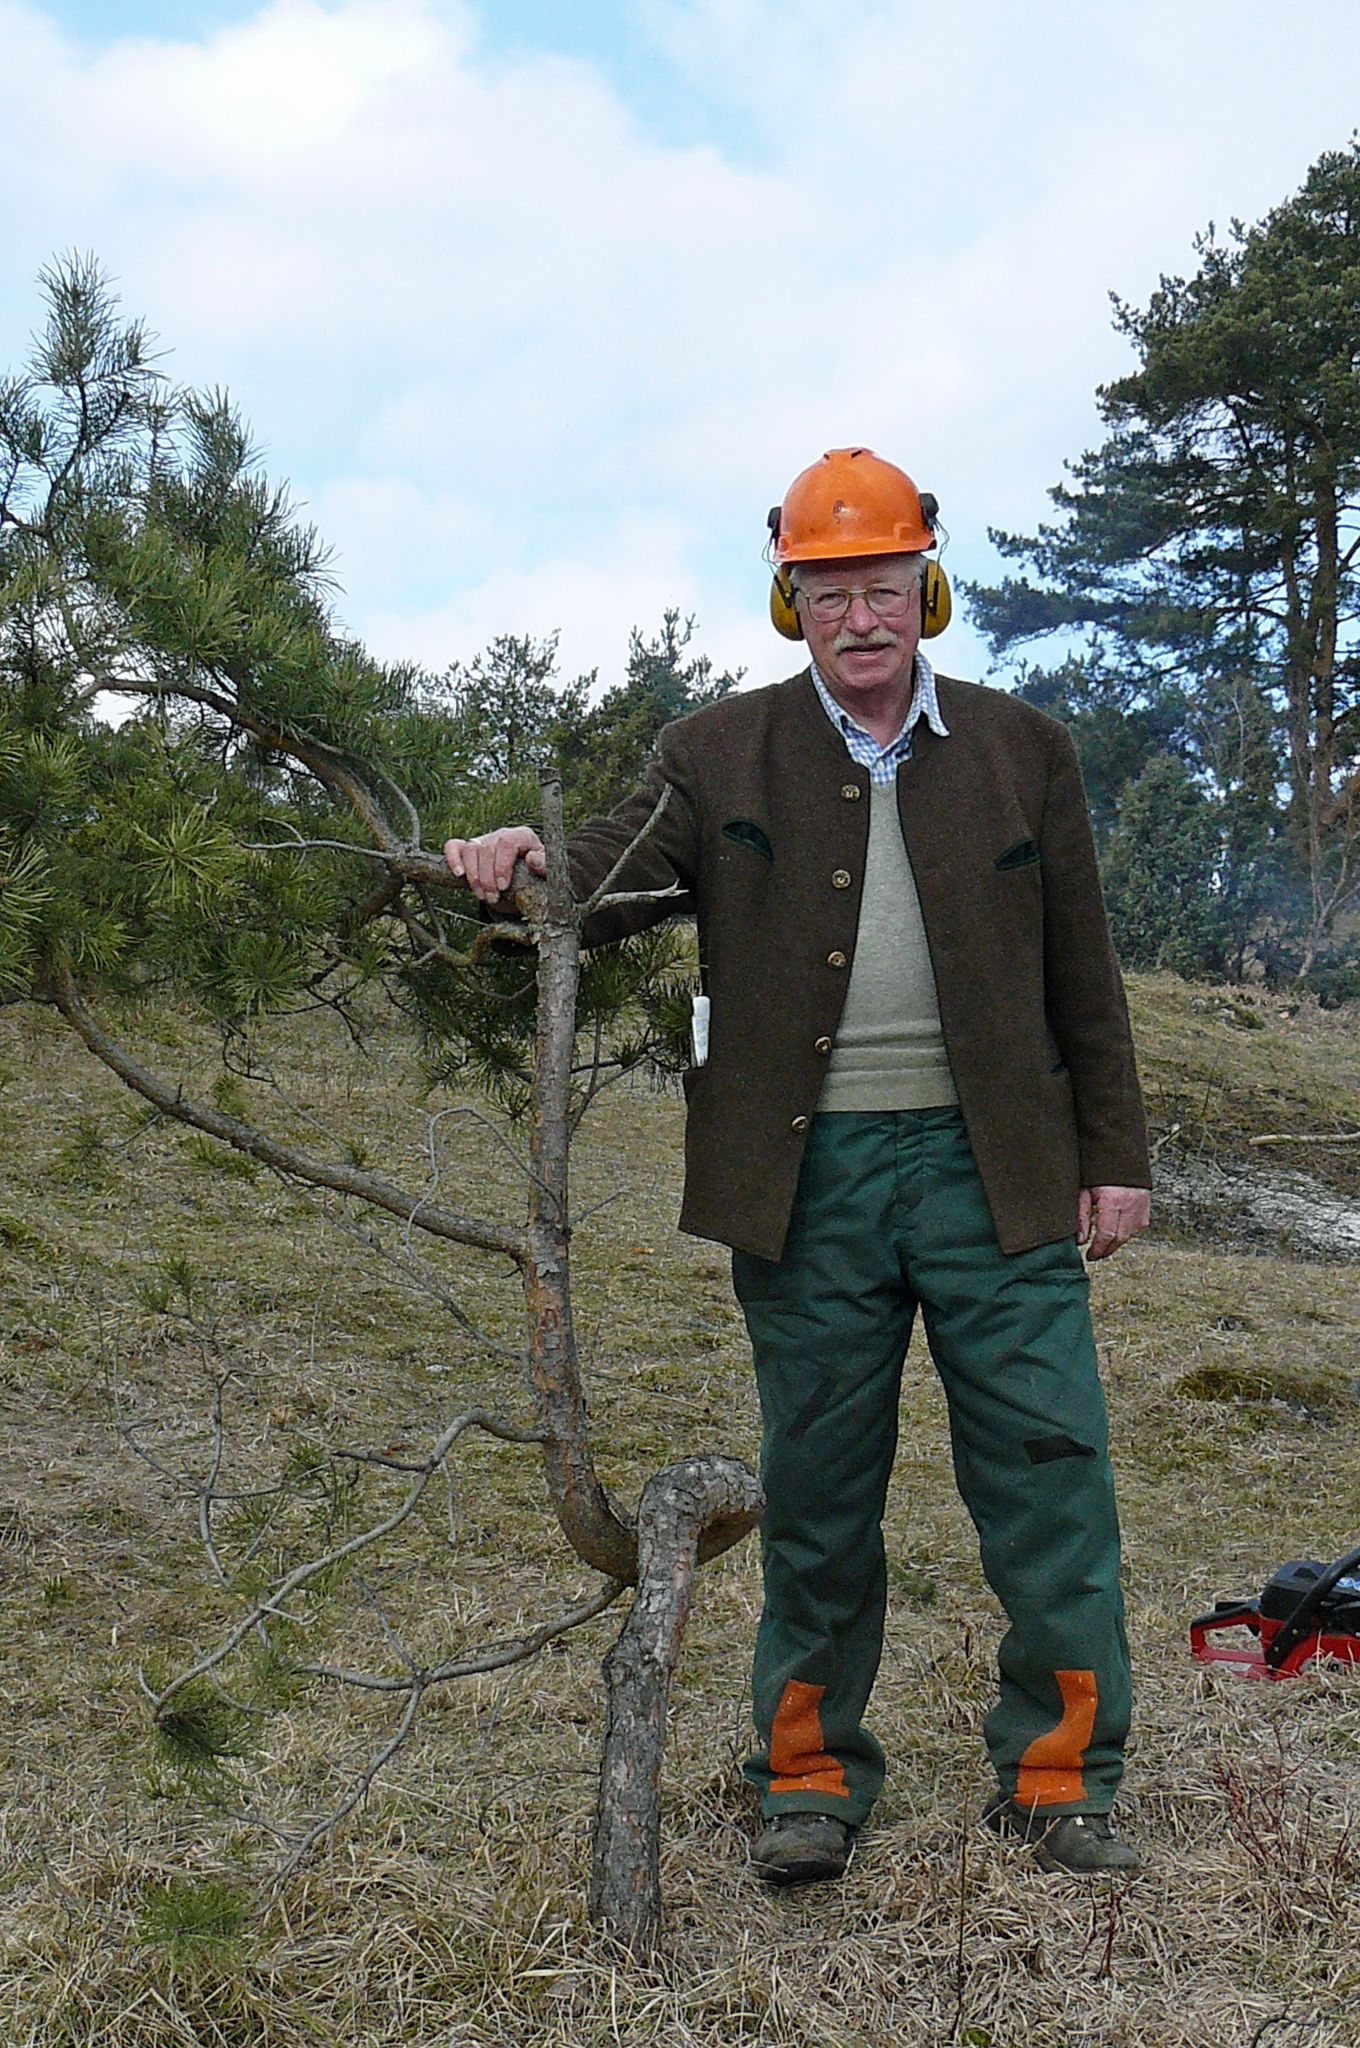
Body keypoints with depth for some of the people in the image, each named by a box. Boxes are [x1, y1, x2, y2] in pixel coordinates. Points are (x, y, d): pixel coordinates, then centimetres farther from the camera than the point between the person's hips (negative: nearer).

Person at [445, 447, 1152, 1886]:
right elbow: (614, 875, -4)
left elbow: (1082, 976, 10)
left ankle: (1058, 1778, 19)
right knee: (816, 1493, 9)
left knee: (1050, 1478, 2)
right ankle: (812, 1779, 25)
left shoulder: (1021, 750, 8)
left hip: (994, 1170, 1)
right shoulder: (718, 756, 6)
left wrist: (1114, 1158, 8)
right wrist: (525, 867, -28)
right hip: (806, 1180, 0)